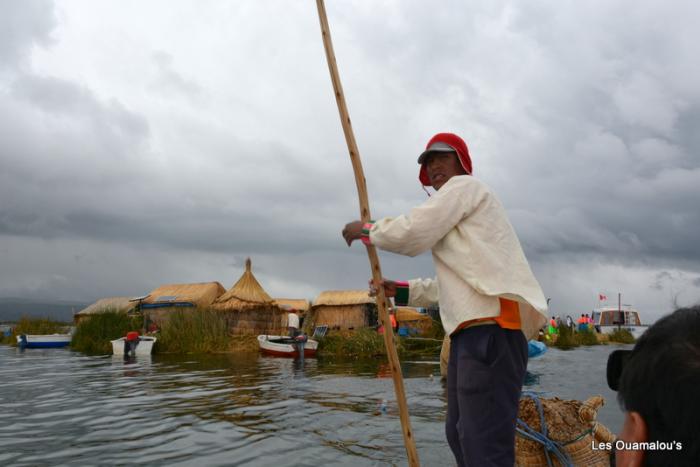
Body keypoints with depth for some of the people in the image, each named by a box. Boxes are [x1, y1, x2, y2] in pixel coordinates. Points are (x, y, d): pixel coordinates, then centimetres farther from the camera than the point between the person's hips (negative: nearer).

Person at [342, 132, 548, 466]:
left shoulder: (465, 186, 2)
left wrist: (365, 230, 6)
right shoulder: (453, 209, 30)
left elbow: (411, 233, -10)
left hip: (491, 329, -11)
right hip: (471, 331, 11)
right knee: (459, 434, 18)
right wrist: (401, 290, 24)